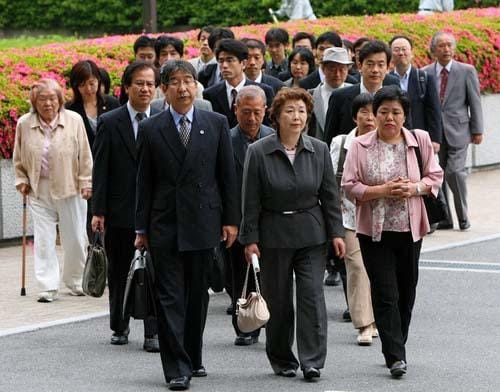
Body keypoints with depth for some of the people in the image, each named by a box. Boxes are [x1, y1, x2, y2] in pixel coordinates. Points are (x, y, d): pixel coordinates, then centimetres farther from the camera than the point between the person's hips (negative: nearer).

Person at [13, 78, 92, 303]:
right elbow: (19, 158, 14)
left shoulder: (74, 121, -3)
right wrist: (21, 181, 9)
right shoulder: (24, 124, 1)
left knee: (75, 238, 5)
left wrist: (86, 183, -1)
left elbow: (84, 156, 1)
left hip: (70, 190, -1)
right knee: (43, 240, -2)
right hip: (39, 191, 1)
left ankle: (74, 282, 23)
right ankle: (48, 287, 0)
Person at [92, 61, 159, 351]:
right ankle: (120, 327, 28)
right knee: (119, 273, 12)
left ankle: (154, 333, -1)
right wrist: (98, 211, -6)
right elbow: (100, 170, -1)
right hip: (120, 212, 0)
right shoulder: (109, 123, 0)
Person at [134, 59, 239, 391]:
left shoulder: (216, 124, 4)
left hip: (203, 223, 1)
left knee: (198, 295, 10)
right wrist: (142, 227, 2)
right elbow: (145, 182, 4)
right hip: (165, 225, -1)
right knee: (170, 297, -4)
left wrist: (231, 220, 1)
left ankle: (194, 358, 24)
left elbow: (228, 175, 5)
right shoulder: (151, 129, 2)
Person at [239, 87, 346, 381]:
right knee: (278, 300, 6)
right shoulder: (259, 152, -5)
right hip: (274, 235, -1)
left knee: (312, 296, -7)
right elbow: (251, 201, -4)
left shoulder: (319, 150, 2)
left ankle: (312, 361, -5)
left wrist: (336, 232, 0)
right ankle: (282, 361, 19)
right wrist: (250, 239, -6)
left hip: (311, 235, 1)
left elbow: (330, 195, 5)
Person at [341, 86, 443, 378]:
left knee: (406, 292, 11)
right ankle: (396, 357, -9)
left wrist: (415, 188, -13)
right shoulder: (360, 146, -4)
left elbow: (435, 175, 7)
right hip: (375, 231, -2)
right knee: (385, 294, -7)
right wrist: (382, 191, -18)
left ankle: (396, 349, 27)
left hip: (410, 229, 3)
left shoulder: (420, 140, 2)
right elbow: (350, 186, -5)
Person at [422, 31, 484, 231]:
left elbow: (475, 102, 2)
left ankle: (463, 216, 3)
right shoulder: (425, 73, 6)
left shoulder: (467, 71, 2)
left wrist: (477, 131, -1)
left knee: (454, 171, -13)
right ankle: (444, 218, 14)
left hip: (457, 131, -3)